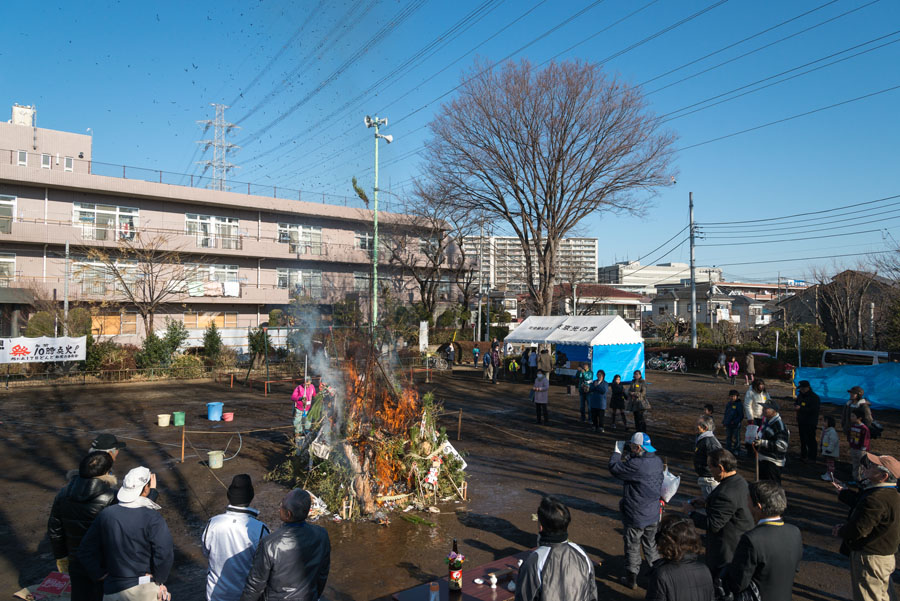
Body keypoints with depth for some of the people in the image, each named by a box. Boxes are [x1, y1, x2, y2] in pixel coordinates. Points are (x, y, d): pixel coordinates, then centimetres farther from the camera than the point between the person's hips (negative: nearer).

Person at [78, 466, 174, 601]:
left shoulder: (106, 514, -1)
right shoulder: (152, 518, -17)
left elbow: (86, 550, 6)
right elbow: (165, 553, -24)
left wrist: (101, 574, 11)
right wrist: (159, 580, -8)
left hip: (113, 590, 4)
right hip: (146, 589, -4)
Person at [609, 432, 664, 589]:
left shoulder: (636, 464, -29)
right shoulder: (657, 461, -4)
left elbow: (614, 468, -20)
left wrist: (617, 451, -6)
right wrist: (627, 452, 3)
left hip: (636, 517, -7)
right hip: (653, 515, 7)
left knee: (633, 548, 11)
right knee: (651, 545, 24)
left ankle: (631, 579, 25)